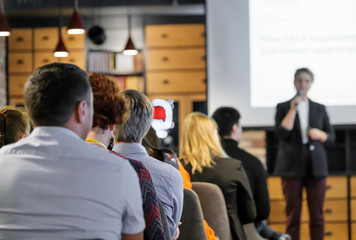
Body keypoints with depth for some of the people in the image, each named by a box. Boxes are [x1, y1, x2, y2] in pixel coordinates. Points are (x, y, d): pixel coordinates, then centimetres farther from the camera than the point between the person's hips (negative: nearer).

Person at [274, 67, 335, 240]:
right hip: (292, 166, -2)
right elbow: (281, 133, -8)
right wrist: (293, 109, -12)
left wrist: (320, 134, -8)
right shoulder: (283, 107, 5)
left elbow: (331, 136, 14)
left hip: (316, 165, 2)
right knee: (293, 213, -3)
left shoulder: (319, 108, 12)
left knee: (317, 214, 1)